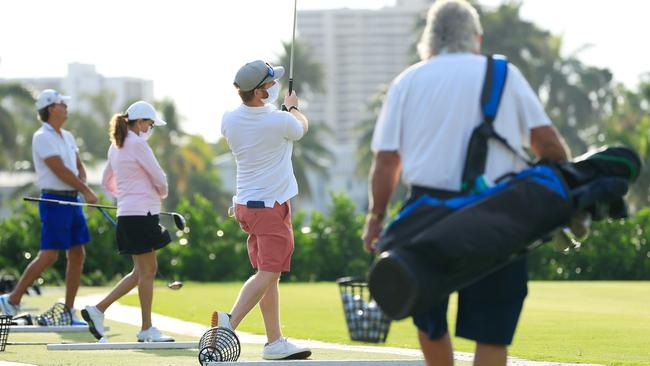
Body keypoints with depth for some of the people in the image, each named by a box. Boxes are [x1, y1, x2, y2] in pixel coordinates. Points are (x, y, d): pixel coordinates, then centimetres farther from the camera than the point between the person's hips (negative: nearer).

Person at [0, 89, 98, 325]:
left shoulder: (67, 137, 16)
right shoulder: (43, 137, -10)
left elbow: (79, 167, 17)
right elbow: (61, 171, -16)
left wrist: (83, 186, -4)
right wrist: (86, 191, -13)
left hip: (72, 201, 8)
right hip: (54, 200, -8)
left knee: (77, 255, 5)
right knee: (48, 256, -11)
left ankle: (68, 312, 9)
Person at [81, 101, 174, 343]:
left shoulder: (116, 147, 16)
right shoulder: (137, 144, -12)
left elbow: (107, 182, 24)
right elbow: (159, 178, -10)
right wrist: (162, 193, 10)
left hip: (127, 213, 9)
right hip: (142, 213, -9)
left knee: (142, 271, 14)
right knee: (147, 271, -2)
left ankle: (97, 310, 11)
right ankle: (147, 329, 2)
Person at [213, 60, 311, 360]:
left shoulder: (229, 120, -1)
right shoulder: (279, 122, -17)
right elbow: (301, 127, 7)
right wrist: (293, 107, 29)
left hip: (244, 204, 7)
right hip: (271, 206, -7)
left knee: (268, 274, 10)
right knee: (268, 273, -9)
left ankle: (275, 341, 10)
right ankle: (230, 321, -25)